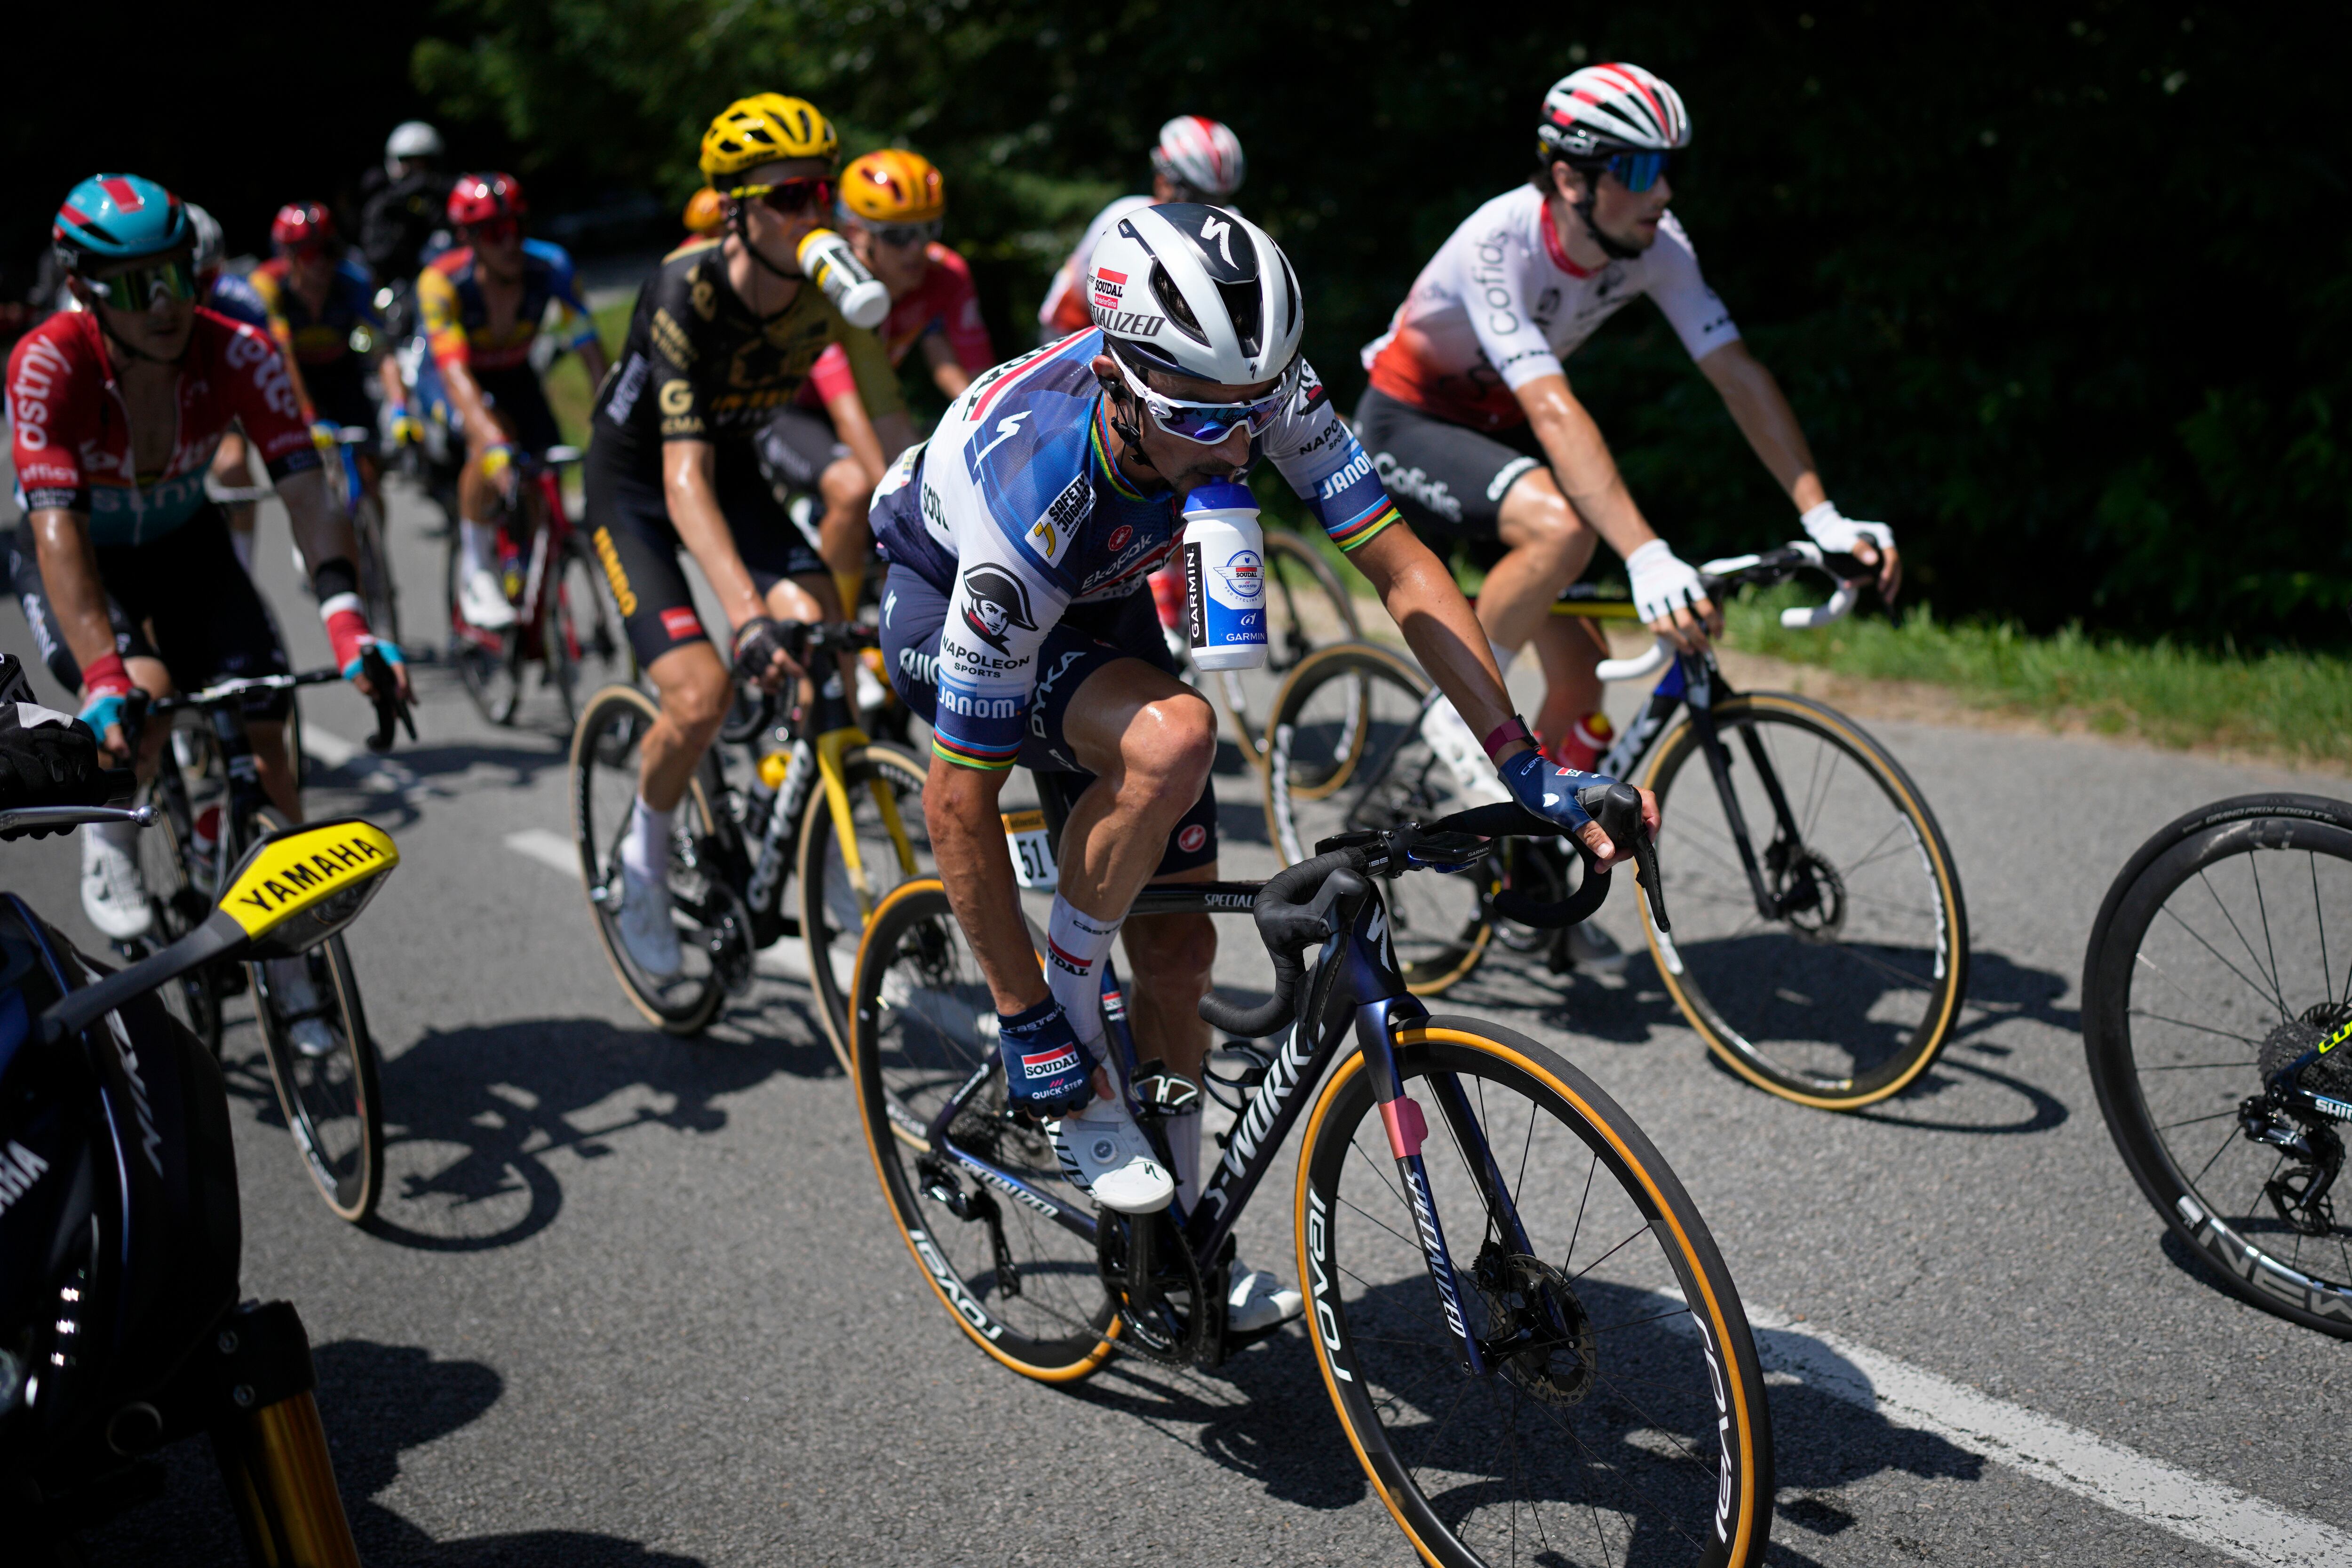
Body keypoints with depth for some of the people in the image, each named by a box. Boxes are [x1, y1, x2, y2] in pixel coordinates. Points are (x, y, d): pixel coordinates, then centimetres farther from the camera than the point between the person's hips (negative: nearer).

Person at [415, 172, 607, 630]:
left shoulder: (550, 267, -27)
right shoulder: (440, 281, -33)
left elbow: (590, 352, -29)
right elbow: (457, 373, -42)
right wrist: (494, 442, -57)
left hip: (514, 375, 4)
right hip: (446, 376, -4)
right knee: (489, 439, -34)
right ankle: (477, 574, -18)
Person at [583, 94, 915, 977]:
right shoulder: (685, 292, -32)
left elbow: (891, 424, -15)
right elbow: (683, 479, -40)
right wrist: (747, 615, -52)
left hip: (736, 471, 4)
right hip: (635, 485, -4)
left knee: (822, 638, -21)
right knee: (700, 692, -22)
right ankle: (644, 854, 9)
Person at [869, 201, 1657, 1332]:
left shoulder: (1256, 391, -29)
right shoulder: (1032, 503, -40)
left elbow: (1404, 572, -21)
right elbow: (958, 803, -31)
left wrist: (1529, 771, -29)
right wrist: (1029, 1027, -25)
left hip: (1096, 605, 5)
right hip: (946, 606, -5)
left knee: (1178, 949, 1)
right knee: (1172, 735, -36)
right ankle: (1070, 1087, -14)